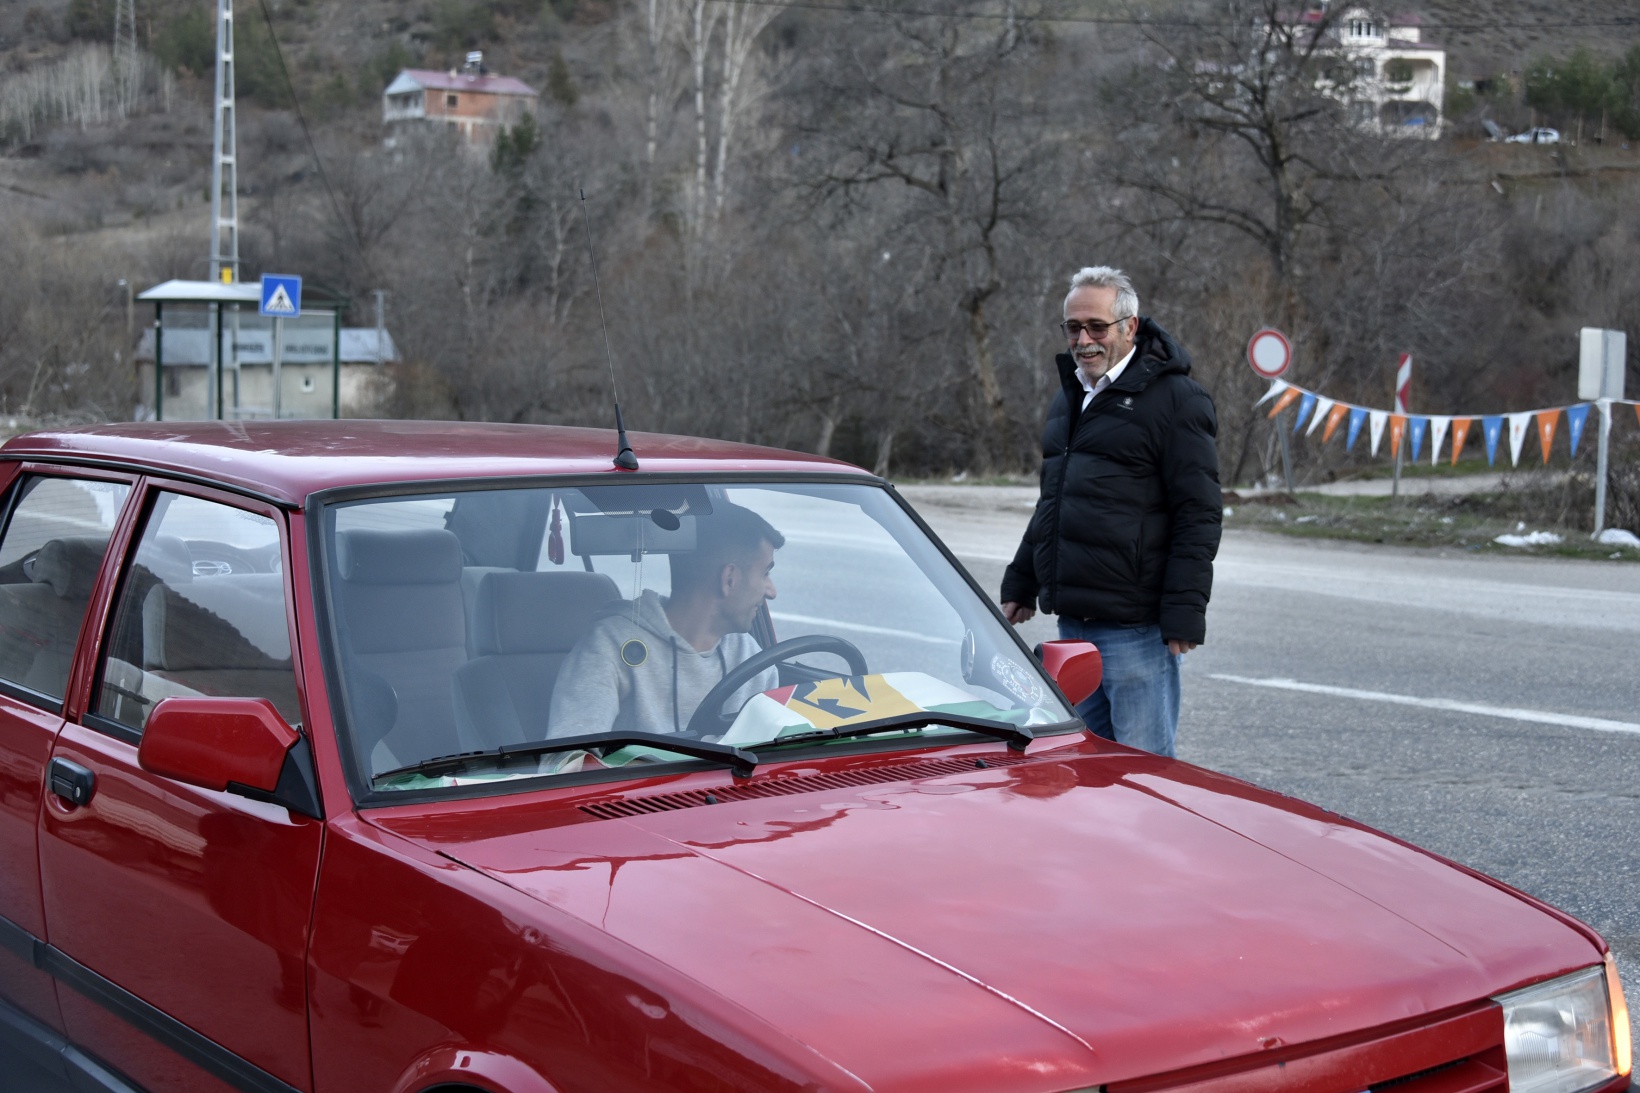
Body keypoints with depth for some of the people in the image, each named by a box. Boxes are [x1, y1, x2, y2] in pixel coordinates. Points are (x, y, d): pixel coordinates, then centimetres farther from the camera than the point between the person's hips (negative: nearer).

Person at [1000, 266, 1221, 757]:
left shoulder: (1176, 399, -9)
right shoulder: (1070, 397, 17)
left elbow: (1199, 516, -13)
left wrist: (1184, 615, -18)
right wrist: (1021, 583, 25)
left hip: (1135, 628, -8)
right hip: (1072, 620, 8)